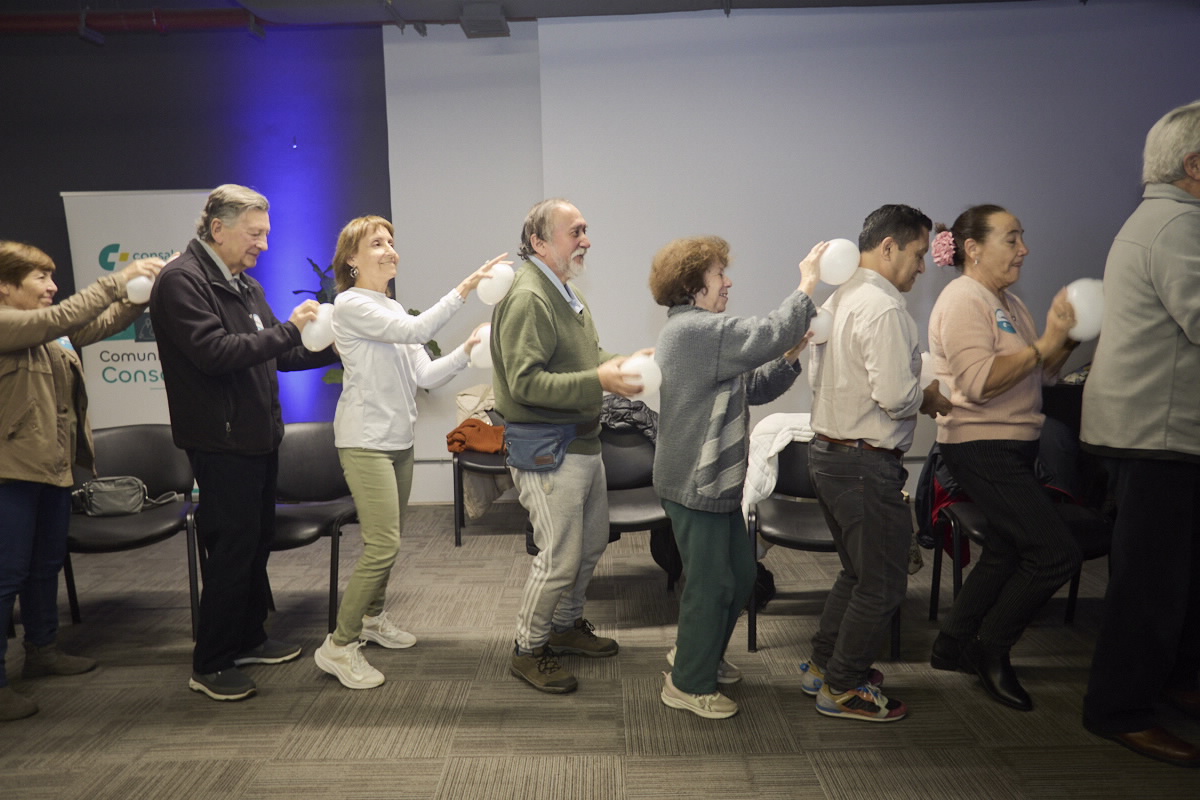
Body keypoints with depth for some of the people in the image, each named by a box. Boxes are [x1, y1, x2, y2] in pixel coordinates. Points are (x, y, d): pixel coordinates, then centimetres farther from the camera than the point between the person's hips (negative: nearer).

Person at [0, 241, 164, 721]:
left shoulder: (53, 333, 12)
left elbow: (108, 322, 5)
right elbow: (63, 318, -27)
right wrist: (117, 281, -27)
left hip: (54, 465, 9)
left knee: (47, 564, 19)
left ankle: (42, 651, 34)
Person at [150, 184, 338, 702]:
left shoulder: (245, 284, 16)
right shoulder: (182, 281, -13)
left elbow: (275, 354, 19)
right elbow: (213, 352, -24)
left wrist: (334, 347, 5)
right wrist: (288, 329, -24)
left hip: (259, 435, 9)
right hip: (221, 440, -9)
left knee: (257, 543, 16)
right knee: (232, 548, -3)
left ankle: (247, 639, 31)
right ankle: (209, 666, 11)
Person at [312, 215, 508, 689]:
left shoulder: (393, 307, 15)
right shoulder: (350, 304, -9)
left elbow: (424, 375, 8)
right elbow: (414, 331, -22)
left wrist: (466, 351, -6)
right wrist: (464, 289, -26)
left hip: (399, 440, 8)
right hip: (365, 442, -8)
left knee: (389, 541, 15)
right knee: (383, 545, -12)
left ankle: (372, 618, 34)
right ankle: (339, 646, 0)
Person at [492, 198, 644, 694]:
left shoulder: (566, 293, 14)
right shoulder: (528, 299, -19)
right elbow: (525, 382, -25)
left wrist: (620, 364, 0)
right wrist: (598, 382, -30)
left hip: (582, 442, 10)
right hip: (546, 450, -10)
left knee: (592, 543, 20)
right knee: (560, 556, -2)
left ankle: (565, 625, 40)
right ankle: (529, 650, 19)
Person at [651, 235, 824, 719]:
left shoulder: (699, 331, 18)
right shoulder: (695, 329, -18)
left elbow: (751, 388, 15)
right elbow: (766, 335, -26)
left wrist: (790, 358, 0)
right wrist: (806, 287, -15)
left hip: (716, 481, 11)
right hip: (695, 485, -11)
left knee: (740, 575, 20)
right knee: (710, 584, 1)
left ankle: (696, 655, 38)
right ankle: (689, 685, 18)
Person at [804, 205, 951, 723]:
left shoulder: (838, 300, 12)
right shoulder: (883, 308, -18)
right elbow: (895, 397, -25)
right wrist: (929, 398, -3)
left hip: (827, 451, 10)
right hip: (866, 464, -10)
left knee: (858, 572, 24)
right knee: (882, 584, 5)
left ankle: (823, 666, 35)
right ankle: (842, 689, 18)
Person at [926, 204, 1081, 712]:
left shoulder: (1009, 302, 14)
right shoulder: (963, 300, -14)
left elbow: (1038, 376, 14)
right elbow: (979, 382, -25)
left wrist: (1064, 341, -2)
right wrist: (1045, 343, -22)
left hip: (1013, 447, 10)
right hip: (981, 448, -10)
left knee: (1006, 551, 17)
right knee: (1058, 553, -9)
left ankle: (953, 645, 30)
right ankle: (991, 650, 8)